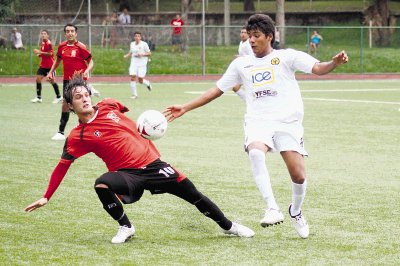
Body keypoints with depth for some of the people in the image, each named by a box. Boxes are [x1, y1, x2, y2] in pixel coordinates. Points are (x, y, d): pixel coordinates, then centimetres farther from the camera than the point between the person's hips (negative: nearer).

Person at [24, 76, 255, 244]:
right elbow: (62, 167, -5)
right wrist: (46, 197, -9)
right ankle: (126, 227, -10)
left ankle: (228, 226, 24)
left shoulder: (109, 106, 2)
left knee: (194, 195, 2)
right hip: (126, 174, -3)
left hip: (152, 163, 3)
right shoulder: (78, 137, -7)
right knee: (101, 185, -34)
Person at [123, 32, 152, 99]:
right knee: (132, 78, -12)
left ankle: (147, 83, 32)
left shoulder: (144, 44, -4)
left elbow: (149, 53, -1)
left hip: (142, 64, -3)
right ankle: (134, 94, -4)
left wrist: (142, 54, -17)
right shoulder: (132, 44, 9)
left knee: (140, 80, -4)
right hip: (134, 63, 3)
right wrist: (126, 56, 2)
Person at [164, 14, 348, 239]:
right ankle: (273, 210, -37)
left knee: (298, 175, -10)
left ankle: (296, 212, 22)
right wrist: (185, 108, 16)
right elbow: (217, 90, 22)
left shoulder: (286, 56, 5)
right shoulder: (241, 64, 16)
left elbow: (318, 68, -8)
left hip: (287, 121, -2)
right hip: (258, 121, 2)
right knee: (256, 153, -33)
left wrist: (334, 63, -31)